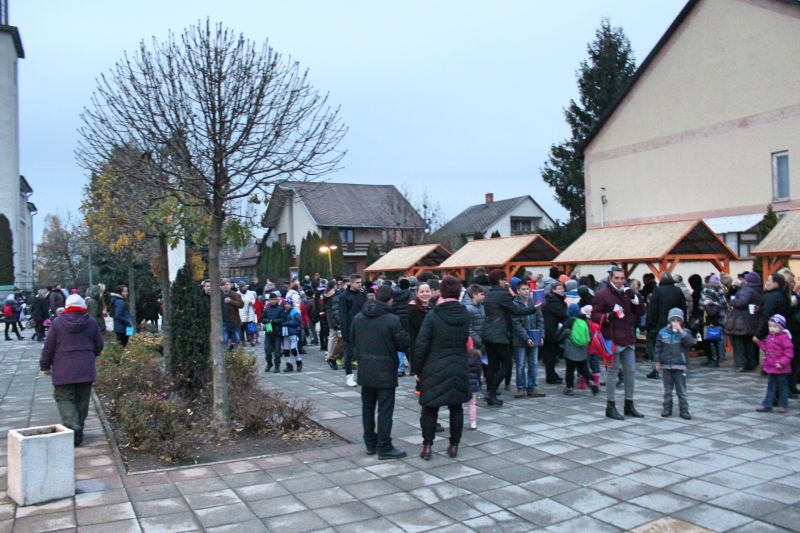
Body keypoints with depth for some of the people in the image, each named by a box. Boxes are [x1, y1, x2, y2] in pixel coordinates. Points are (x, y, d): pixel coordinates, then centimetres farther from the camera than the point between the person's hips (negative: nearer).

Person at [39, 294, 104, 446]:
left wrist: (45, 366, 12)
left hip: (63, 371, -2)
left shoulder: (57, 323, -4)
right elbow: (99, 345, 7)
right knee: (82, 401, 10)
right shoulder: (91, 323, 1)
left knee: (65, 399, 3)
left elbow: (48, 347, 0)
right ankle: (78, 433, 15)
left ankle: (72, 427, -18)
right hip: (86, 370, 2)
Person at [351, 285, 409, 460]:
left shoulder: (358, 317, 0)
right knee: (385, 409, 2)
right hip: (385, 371, -5)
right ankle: (384, 448, 6)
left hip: (365, 370, 5)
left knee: (367, 407, 15)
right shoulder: (393, 320, -17)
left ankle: (370, 443, 25)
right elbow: (403, 344, -11)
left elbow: (352, 340, 11)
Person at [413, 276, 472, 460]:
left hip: (434, 370, -3)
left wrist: (417, 369, -3)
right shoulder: (466, 315, -1)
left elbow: (421, 345, -12)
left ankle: (427, 446, 8)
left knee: (429, 408, 7)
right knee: (456, 408, 13)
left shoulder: (432, 315, -12)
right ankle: (454, 445, 20)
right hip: (459, 369, 3)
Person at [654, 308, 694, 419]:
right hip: (666, 365, 2)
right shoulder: (663, 332, 2)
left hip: (680, 365, -2)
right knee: (667, 389, 10)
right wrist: (657, 362, 3)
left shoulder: (685, 332, 0)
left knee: (682, 390, 2)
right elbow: (658, 348, 5)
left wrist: (681, 331, -23)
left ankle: (684, 410, 9)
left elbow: (690, 342, -19)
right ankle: (667, 409, 18)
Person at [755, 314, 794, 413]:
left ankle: (782, 405, 18)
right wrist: (758, 342, 11)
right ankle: (767, 405, 15)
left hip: (781, 369, -7)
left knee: (782, 387, 8)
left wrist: (781, 363, -25)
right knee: (771, 386, 12)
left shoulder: (784, 338, -17)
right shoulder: (769, 337, 7)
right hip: (770, 367, 7)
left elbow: (789, 353, -19)